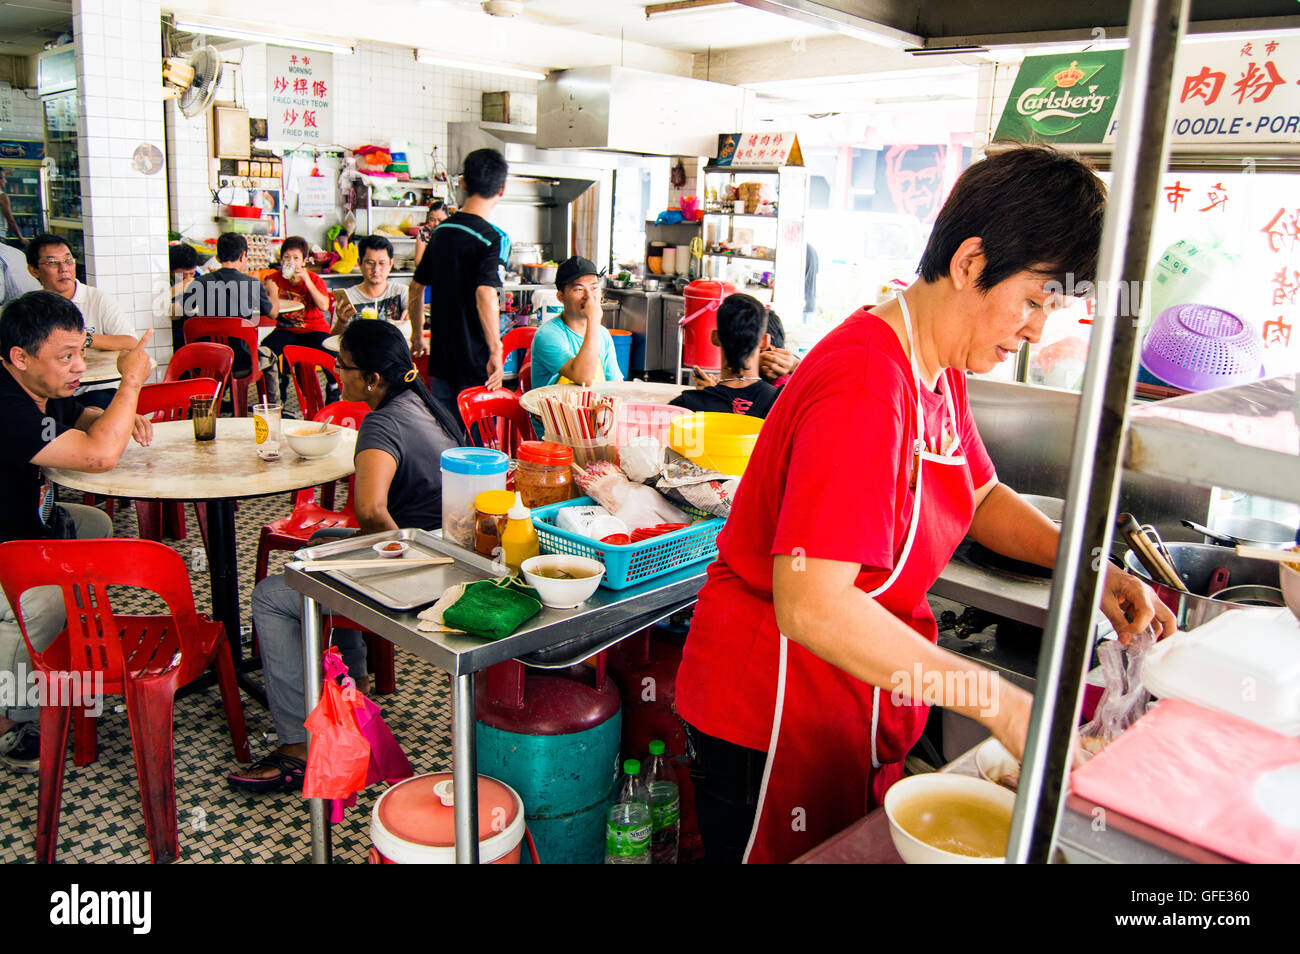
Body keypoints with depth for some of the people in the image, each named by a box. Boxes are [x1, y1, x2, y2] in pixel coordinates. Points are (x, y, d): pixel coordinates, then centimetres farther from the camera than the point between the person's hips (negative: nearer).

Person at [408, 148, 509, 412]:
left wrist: (417, 335, 26)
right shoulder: (489, 237, -13)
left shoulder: (441, 230, 8)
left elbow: (416, 287, 15)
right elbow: (486, 295, -27)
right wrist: (496, 351, -23)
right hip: (475, 362, -7)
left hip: (441, 359, 7)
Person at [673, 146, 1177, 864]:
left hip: (858, 702, 9)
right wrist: (998, 701, -30)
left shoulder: (941, 370, 3)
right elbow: (810, 604, -36)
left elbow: (979, 495, 18)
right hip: (775, 715, -9)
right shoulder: (864, 385, -29)